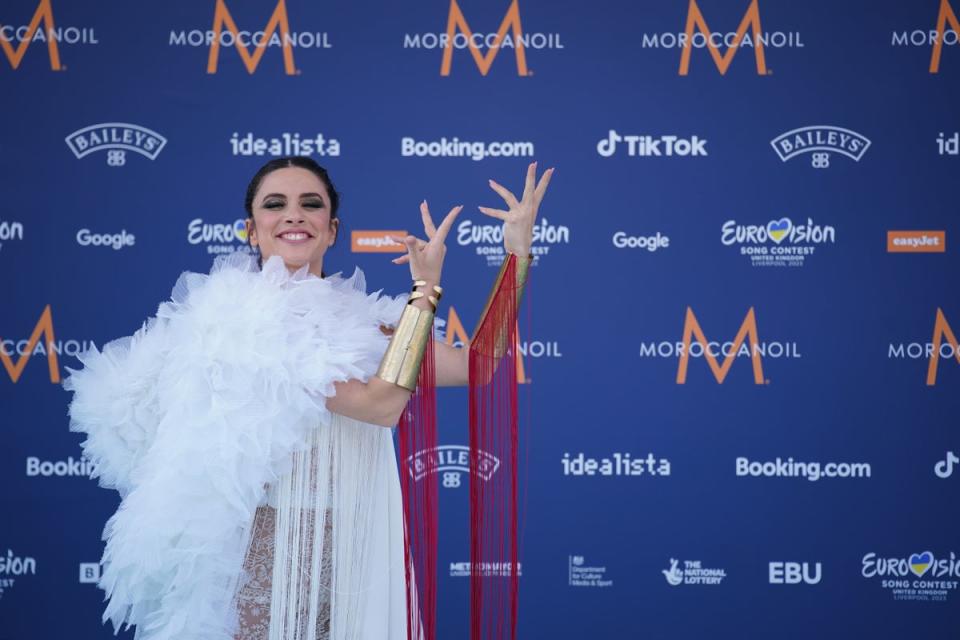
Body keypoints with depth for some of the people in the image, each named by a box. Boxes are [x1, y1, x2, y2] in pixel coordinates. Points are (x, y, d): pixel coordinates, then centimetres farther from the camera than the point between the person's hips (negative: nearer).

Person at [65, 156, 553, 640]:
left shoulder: (352, 320, 7)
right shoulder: (240, 321, -13)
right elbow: (381, 403, -19)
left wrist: (517, 250, 3)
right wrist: (426, 287, -14)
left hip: (350, 560, 6)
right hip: (269, 558, -6)